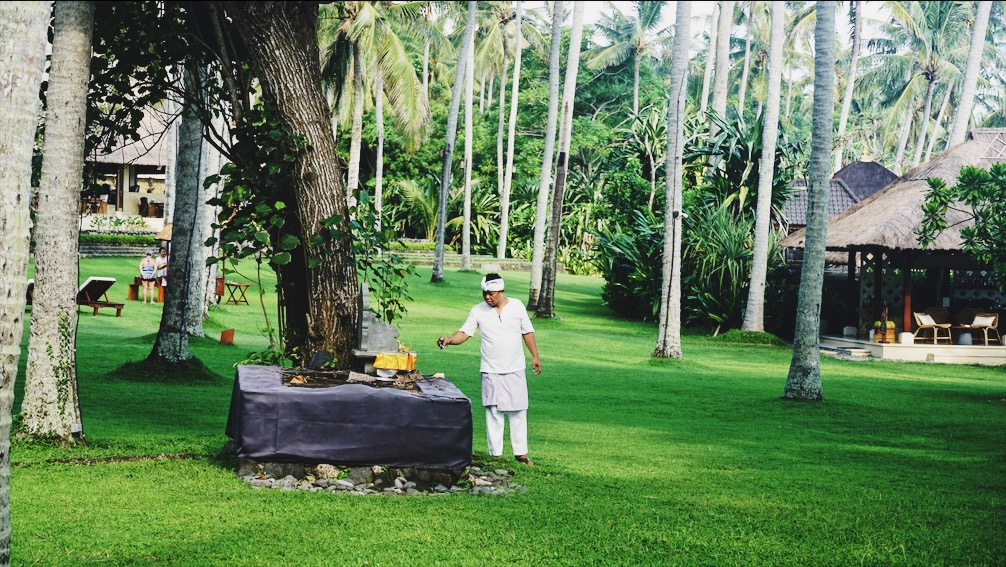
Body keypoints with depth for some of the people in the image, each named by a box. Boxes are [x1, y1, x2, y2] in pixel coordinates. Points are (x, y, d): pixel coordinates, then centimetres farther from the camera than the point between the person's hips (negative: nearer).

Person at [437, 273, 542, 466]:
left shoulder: (517, 306, 0)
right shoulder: (478, 311, -2)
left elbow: (527, 332, 7)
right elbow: (465, 333, -5)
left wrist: (535, 356, 5)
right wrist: (449, 340, -25)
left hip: (515, 370, 1)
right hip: (491, 370, -1)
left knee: (518, 411, 6)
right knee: (493, 412, 0)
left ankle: (521, 453, 15)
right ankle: (496, 454, 8)